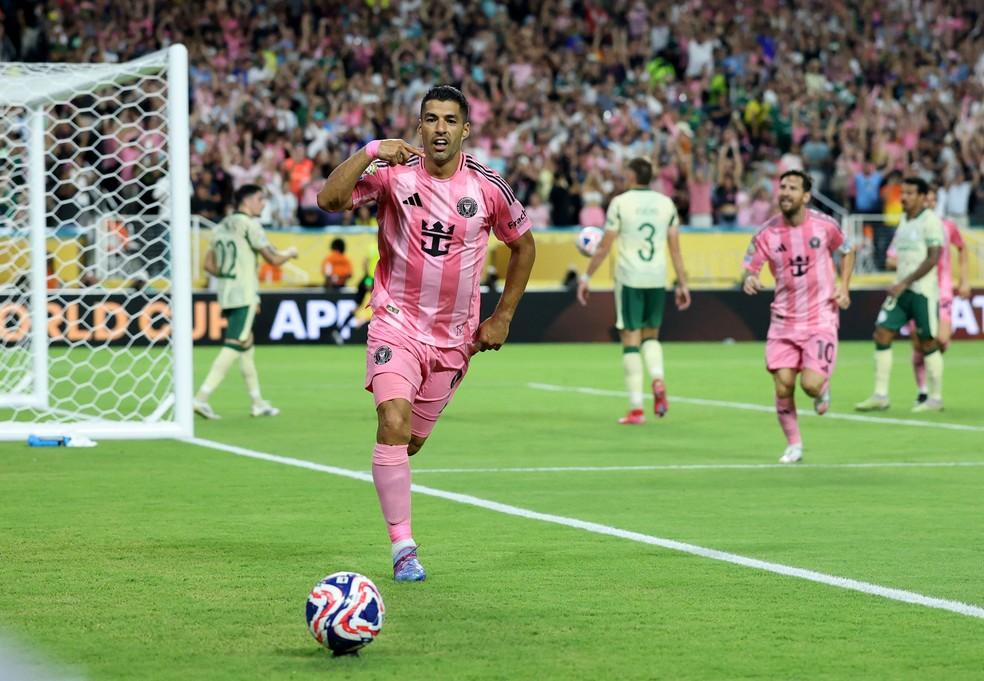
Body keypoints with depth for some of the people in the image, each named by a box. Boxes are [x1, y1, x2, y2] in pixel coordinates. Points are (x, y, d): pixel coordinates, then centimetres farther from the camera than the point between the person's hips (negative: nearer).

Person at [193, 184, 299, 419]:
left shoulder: (222, 226, 15)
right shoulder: (248, 224, -9)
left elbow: (209, 265, 17)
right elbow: (273, 259, -11)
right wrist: (290, 253, 9)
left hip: (225, 294, 9)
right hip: (244, 296, -9)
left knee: (246, 347, 16)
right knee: (233, 347, -12)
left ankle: (258, 402, 22)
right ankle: (201, 397, -20)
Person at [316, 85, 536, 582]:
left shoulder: (488, 187, -3)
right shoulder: (392, 173, -8)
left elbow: (523, 246, 13)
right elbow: (328, 199, -22)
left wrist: (502, 317, 9)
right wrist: (370, 152, -31)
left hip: (455, 337, 3)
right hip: (397, 324, -3)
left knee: (412, 441, 8)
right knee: (393, 424, -23)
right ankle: (403, 547, -17)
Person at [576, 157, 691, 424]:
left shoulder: (620, 203, -4)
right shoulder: (666, 204, 5)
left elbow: (604, 246, -4)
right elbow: (675, 249, 6)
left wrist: (586, 277, 5)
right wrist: (682, 283, 12)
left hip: (629, 278, -3)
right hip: (657, 279, 3)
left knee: (631, 339, 1)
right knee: (651, 335, 20)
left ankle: (636, 409, -4)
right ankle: (658, 380, -10)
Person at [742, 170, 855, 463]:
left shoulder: (824, 225, -5)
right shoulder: (767, 234, -5)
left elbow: (846, 251, 14)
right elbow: (749, 269, 0)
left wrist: (843, 285, 0)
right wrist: (748, 280, -25)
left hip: (821, 317, -1)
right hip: (784, 320, 2)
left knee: (811, 384, -16)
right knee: (783, 387, -6)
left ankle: (823, 389, 23)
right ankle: (793, 445, 15)